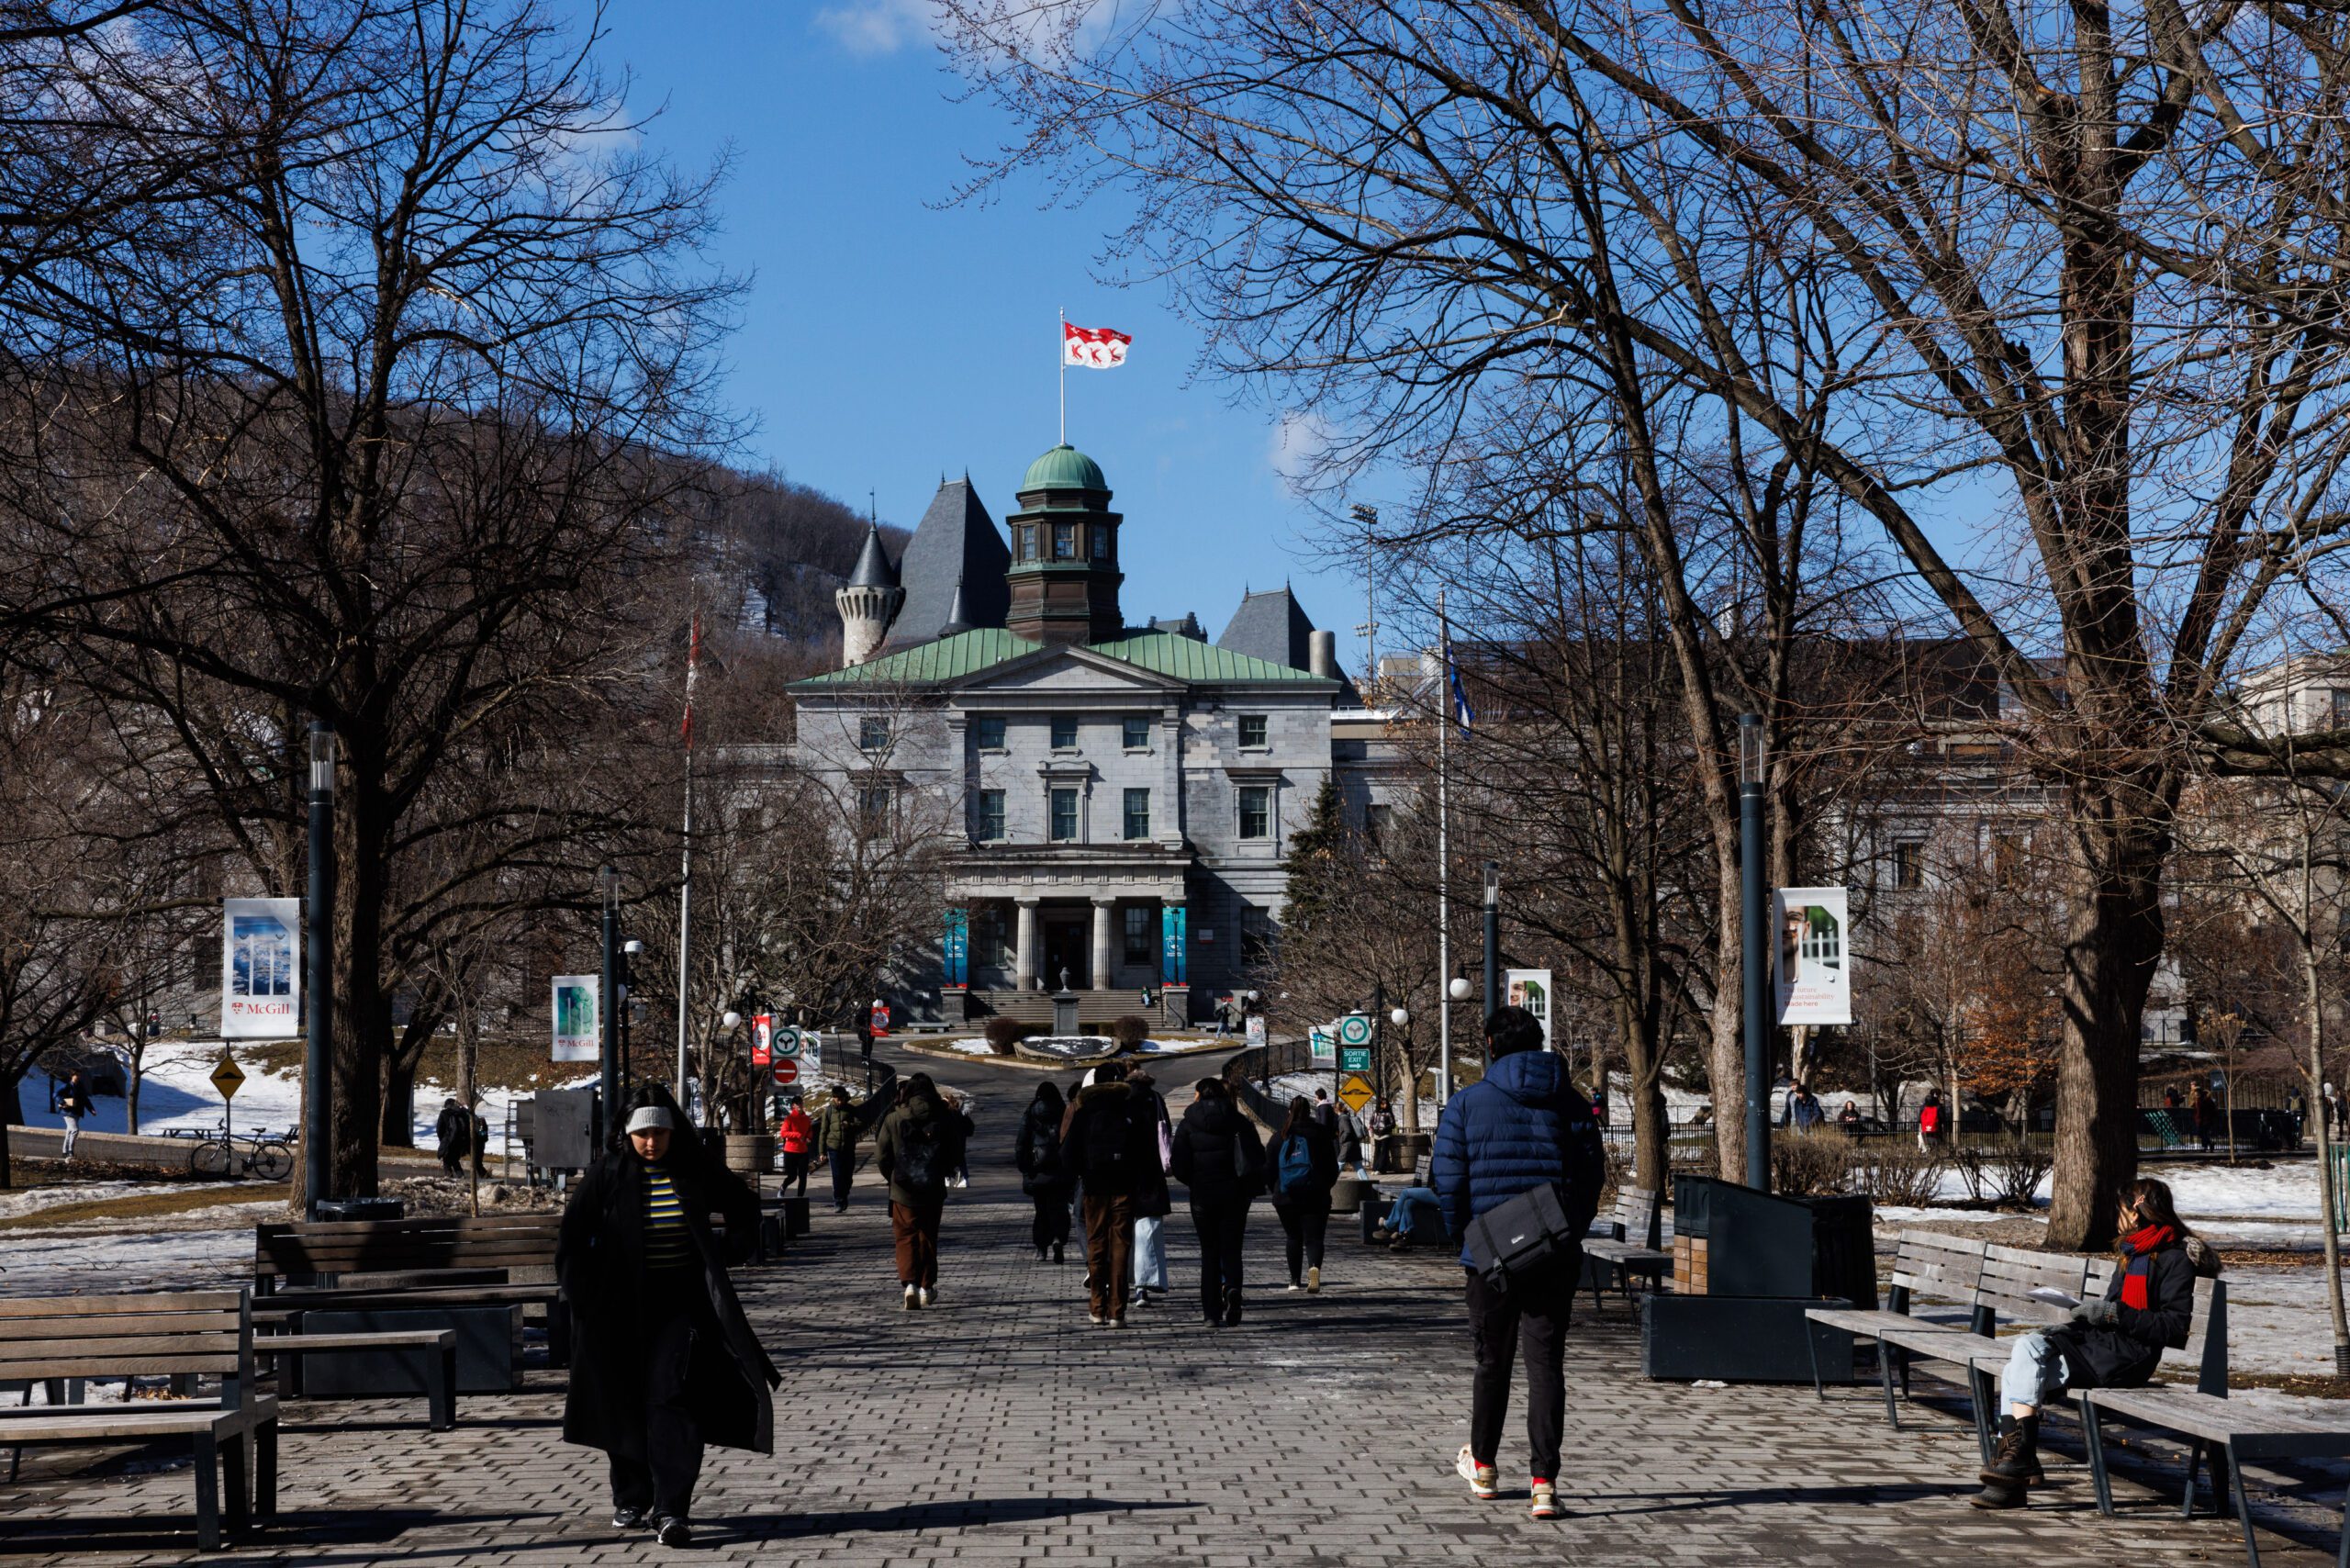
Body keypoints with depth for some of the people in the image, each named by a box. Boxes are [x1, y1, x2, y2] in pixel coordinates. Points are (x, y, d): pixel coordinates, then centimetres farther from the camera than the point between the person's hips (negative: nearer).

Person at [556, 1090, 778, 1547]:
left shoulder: (696, 1171, -2)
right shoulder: (607, 1175, -4)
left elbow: (744, 1208, 13)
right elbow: (571, 1240, 2)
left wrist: (730, 1258, 4)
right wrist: (587, 1297, -3)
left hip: (682, 1303, -1)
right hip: (622, 1307, 1)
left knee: (673, 1397, -12)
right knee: (625, 1402, 9)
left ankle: (670, 1510, -16)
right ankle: (631, 1499, 25)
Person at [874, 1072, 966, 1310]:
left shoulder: (894, 1119, -7)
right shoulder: (945, 1118, -5)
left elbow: (881, 1156, -5)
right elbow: (956, 1156, 0)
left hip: (903, 1192, -2)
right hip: (934, 1192, 2)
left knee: (906, 1238, 4)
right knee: (928, 1238, 16)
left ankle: (909, 1284, -16)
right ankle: (927, 1287, 23)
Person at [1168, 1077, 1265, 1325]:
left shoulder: (1188, 1125, -2)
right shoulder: (1240, 1122, 1)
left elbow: (1178, 1164, -6)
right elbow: (1258, 1158, -1)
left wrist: (1194, 1182, 11)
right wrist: (1251, 1188, 12)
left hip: (1203, 1194, 0)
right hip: (1235, 1194, 0)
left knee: (1209, 1252, 8)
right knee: (1231, 1249, 6)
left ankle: (1211, 1312, 5)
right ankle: (1232, 1288, -24)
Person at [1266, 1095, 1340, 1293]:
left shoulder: (1279, 1137, 2)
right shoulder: (1320, 1134, -1)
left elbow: (1268, 1169, 4)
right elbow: (1333, 1167, 1)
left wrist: (1276, 1189, 19)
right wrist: (1325, 1185, 18)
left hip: (1285, 1198, 1)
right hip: (1315, 1197, -1)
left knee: (1294, 1239, 16)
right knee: (1313, 1238, -3)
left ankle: (1295, 1280, 16)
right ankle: (1314, 1267, -31)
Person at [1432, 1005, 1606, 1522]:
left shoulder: (1467, 1104, -2)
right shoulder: (1571, 1105, 3)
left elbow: (1447, 1180, -3)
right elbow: (1592, 1178, 2)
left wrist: (1463, 1234, 12)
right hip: (1556, 1258, 0)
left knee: (1493, 1361, 15)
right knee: (1546, 1363, 0)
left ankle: (1482, 1465, 30)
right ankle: (1544, 1480, -9)